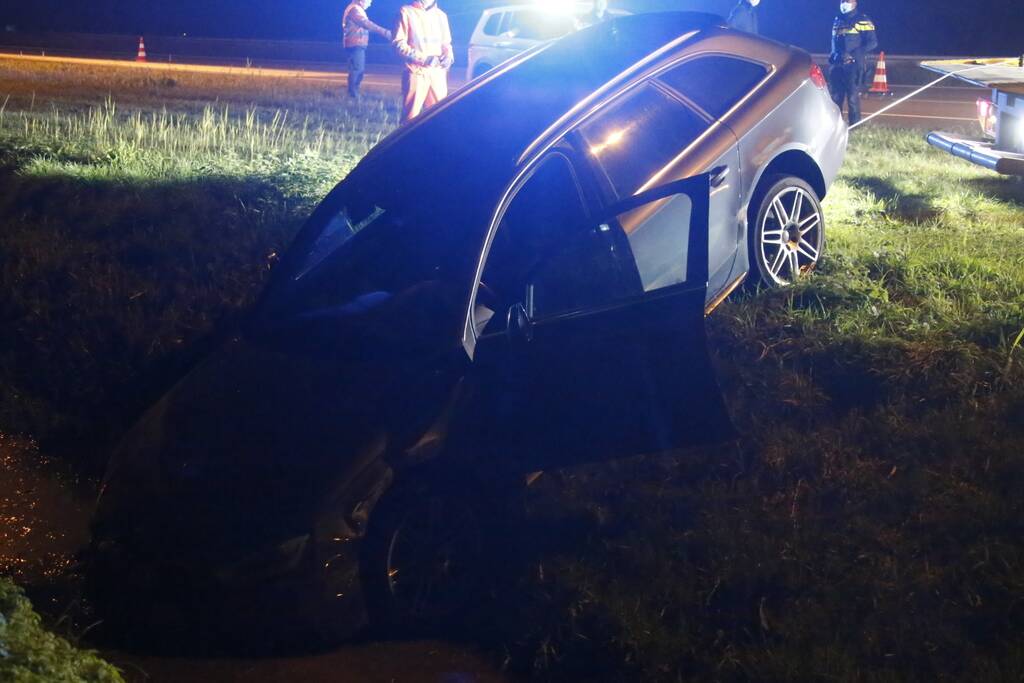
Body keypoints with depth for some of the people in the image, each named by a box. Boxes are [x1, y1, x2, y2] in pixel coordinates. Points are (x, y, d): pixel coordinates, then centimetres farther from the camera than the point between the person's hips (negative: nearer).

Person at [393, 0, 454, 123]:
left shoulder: (441, 15, 17)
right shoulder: (407, 12, 2)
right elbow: (399, 43, -4)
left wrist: (448, 56, -2)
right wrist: (422, 58, -16)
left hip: (438, 72, 4)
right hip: (416, 71, -4)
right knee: (411, 116, -6)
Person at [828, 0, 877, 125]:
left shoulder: (862, 21, -4)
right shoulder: (838, 20, 17)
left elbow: (872, 43, -9)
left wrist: (853, 54, -16)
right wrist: (834, 55, 7)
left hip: (854, 65, -6)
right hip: (837, 65, 6)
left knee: (853, 98, -8)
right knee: (835, 97, 7)